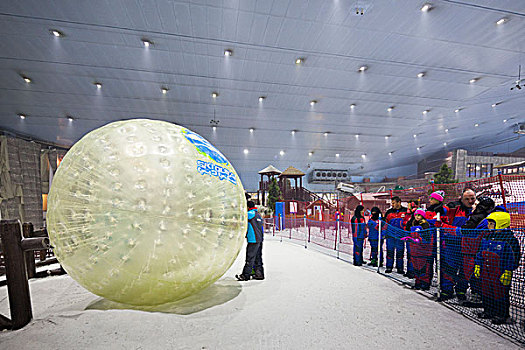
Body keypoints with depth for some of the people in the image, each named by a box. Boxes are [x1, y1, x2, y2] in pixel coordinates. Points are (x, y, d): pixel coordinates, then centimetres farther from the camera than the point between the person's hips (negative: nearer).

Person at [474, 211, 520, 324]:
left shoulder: (509, 240, -14)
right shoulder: (487, 238, 8)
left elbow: (513, 258, -13)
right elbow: (480, 254, 16)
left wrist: (507, 273, -15)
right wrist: (477, 267, 15)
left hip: (500, 275, -7)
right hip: (486, 273, 7)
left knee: (500, 294, 4)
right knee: (486, 292, 15)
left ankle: (501, 315, 20)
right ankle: (488, 311, 29)